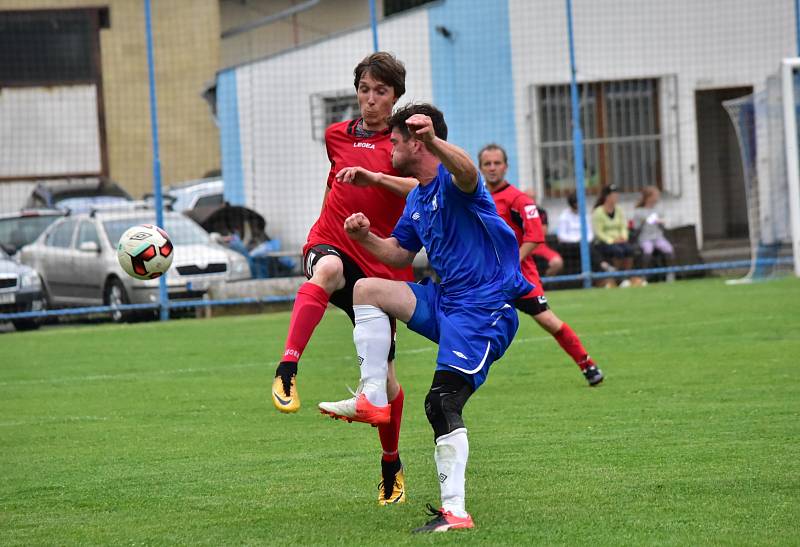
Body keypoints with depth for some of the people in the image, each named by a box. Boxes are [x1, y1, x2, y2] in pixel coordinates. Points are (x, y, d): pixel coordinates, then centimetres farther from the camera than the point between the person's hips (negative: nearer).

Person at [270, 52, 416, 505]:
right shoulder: (337, 136, 12)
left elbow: (419, 187, -20)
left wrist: (372, 177, -34)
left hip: (381, 261, -1)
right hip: (332, 245, 1)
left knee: (383, 373, 4)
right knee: (327, 270, -40)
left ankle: (392, 467, 27)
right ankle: (287, 371, -53)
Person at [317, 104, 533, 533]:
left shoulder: (450, 181, -14)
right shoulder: (416, 197, 16)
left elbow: (468, 174, -41)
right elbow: (400, 253, 27)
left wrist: (434, 141, -61)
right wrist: (365, 236, 7)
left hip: (484, 309, -9)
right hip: (446, 300, 9)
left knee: (442, 404, -18)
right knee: (367, 289, 5)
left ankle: (454, 511, -18)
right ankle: (373, 399, 1)